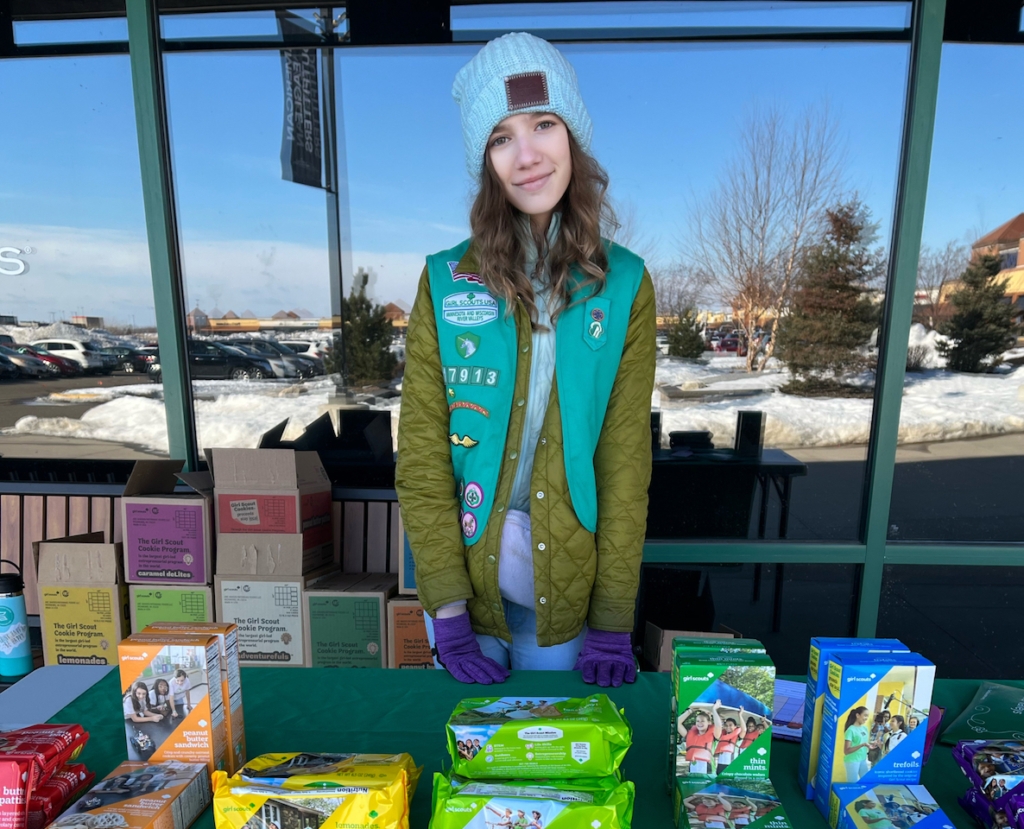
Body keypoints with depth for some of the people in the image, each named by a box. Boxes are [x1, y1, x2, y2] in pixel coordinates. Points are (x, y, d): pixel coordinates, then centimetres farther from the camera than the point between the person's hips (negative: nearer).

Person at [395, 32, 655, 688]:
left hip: (567, 586, 1)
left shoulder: (623, 285, -7)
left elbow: (626, 459, -8)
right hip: (466, 575, 0)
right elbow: (422, 455, -9)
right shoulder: (448, 282, -8)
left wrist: (613, 621, -9)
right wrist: (448, 610, -12)